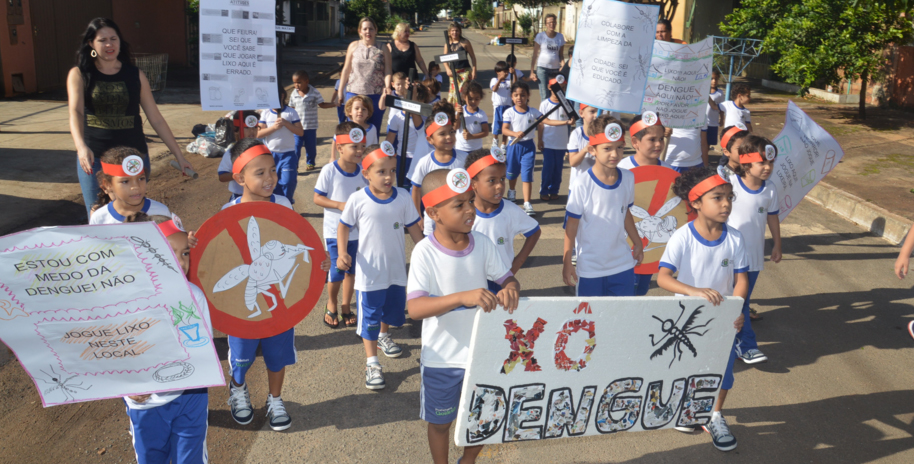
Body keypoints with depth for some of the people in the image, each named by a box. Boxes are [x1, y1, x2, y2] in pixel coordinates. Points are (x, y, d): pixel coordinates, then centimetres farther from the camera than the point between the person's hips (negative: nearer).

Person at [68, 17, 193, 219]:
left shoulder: (135, 75, 4)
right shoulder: (79, 74, 0)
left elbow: (156, 119, 5)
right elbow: (76, 112, -17)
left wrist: (179, 155, 1)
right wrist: (81, 147, -35)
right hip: (94, 158, -1)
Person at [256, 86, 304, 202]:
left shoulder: (291, 112, 0)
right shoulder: (265, 113, 4)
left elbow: (300, 132, -6)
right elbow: (258, 134, -3)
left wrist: (286, 123, -18)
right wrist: (273, 127, -17)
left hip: (288, 154, -2)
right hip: (270, 154, 2)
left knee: (288, 182, -6)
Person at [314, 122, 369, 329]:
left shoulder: (364, 170, -5)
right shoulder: (329, 171, -15)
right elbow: (317, 198, -9)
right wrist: (340, 205, -21)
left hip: (358, 230, 3)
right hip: (334, 230, -3)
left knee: (352, 270, 13)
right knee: (337, 272, -1)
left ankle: (346, 307, 33)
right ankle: (331, 304, 27)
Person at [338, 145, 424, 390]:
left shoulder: (402, 197, -7)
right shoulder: (357, 200, -14)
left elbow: (413, 227, 3)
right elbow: (344, 226, -3)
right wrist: (342, 252, -16)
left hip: (397, 269, 4)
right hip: (369, 271, -3)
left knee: (393, 308, 22)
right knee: (369, 316, 3)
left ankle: (384, 336, 52)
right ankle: (372, 363, 14)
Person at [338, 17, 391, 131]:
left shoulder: (383, 49, 4)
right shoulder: (353, 46, 9)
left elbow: (387, 72, -3)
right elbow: (346, 70, 12)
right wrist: (340, 92, 11)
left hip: (376, 96, -1)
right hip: (354, 93, 1)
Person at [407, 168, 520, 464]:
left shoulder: (482, 243, -8)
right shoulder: (425, 252, -21)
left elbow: (506, 278, 1)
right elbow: (415, 308, -30)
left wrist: (511, 288, -24)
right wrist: (463, 297, -43)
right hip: (441, 358, -4)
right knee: (441, 422, 17)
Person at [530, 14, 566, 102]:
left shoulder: (560, 36, 7)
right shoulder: (540, 36, -1)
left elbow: (561, 55, 10)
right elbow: (535, 55, 0)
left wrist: (563, 65, -9)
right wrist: (532, 71, -5)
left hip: (556, 69, 3)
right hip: (542, 68, -3)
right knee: (544, 96, -6)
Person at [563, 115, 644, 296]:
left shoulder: (628, 178, -2)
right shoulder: (582, 186, -17)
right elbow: (571, 226, -10)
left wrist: (637, 242, 22)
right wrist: (567, 262, -6)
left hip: (623, 264, 4)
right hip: (590, 268, -4)